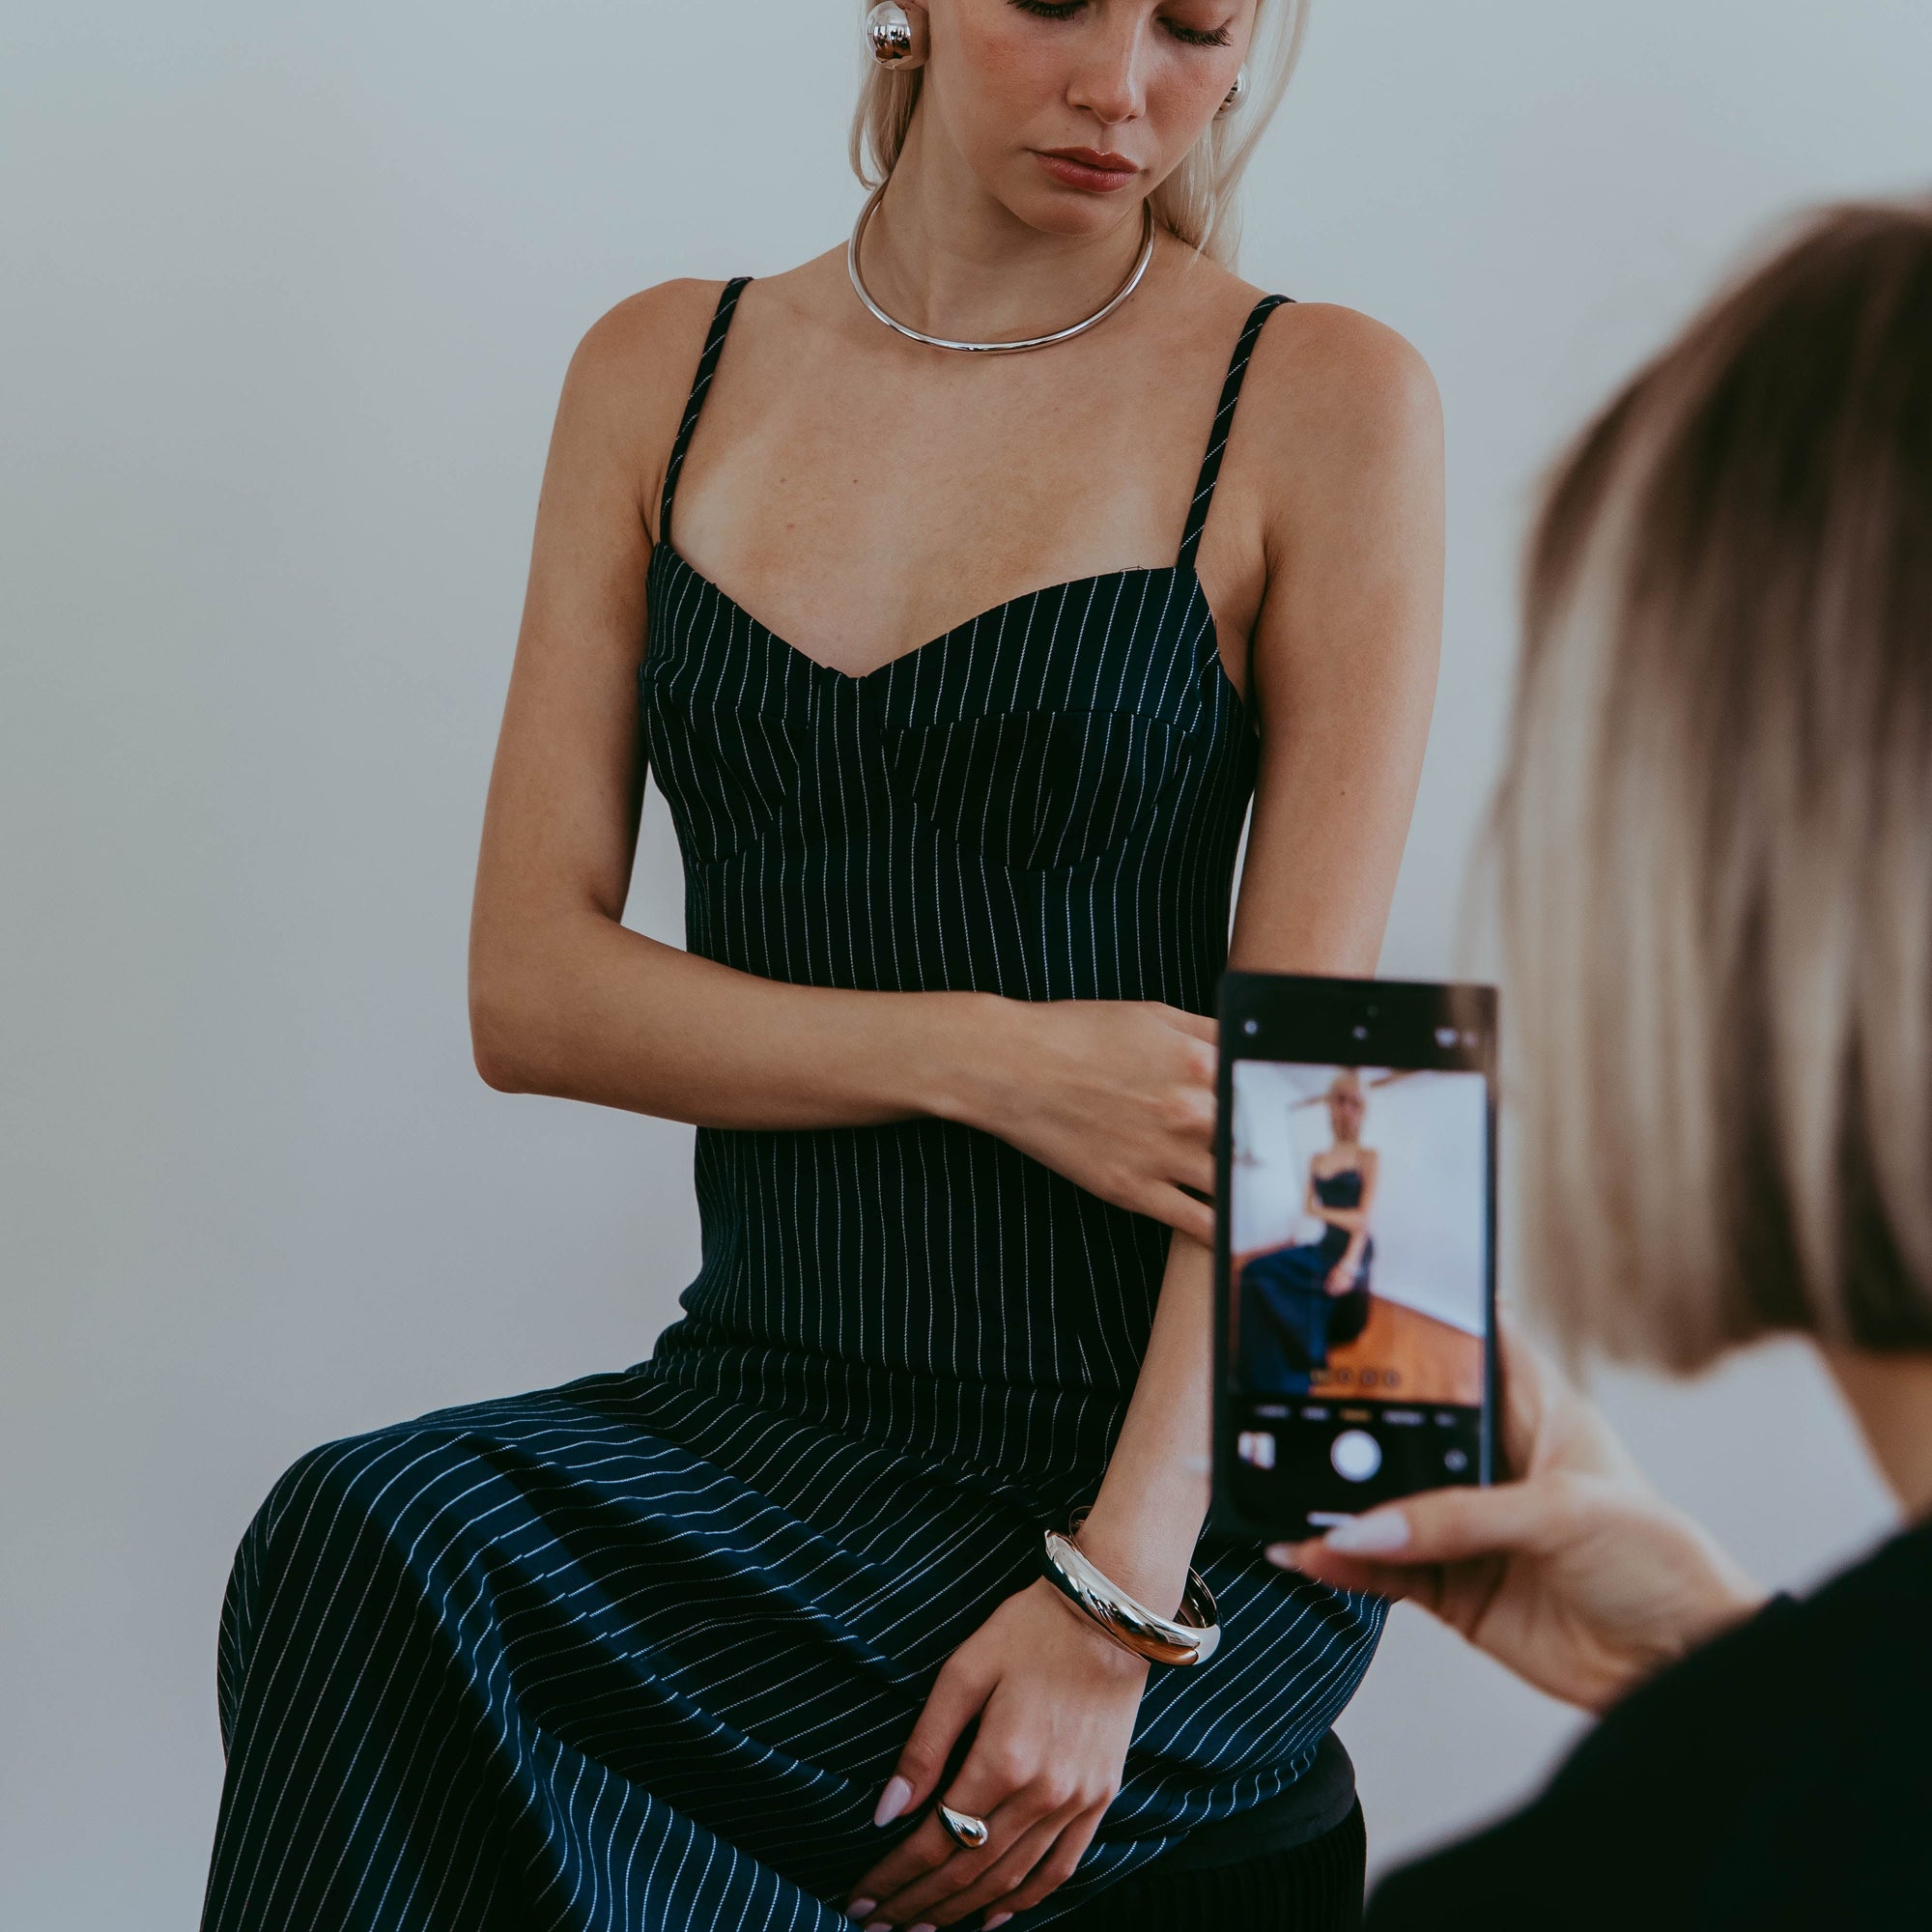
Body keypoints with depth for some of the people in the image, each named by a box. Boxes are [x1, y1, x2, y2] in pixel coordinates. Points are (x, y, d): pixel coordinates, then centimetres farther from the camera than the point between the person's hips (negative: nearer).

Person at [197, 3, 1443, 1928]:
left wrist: (1122, 1596, -19)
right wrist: (993, 1062, -11)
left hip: (1176, 1473, -4)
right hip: (765, 1401, 4)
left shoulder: (1319, 401, -3)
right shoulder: (665, 370, 9)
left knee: (389, 1552, -24)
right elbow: (528, 991, 3)